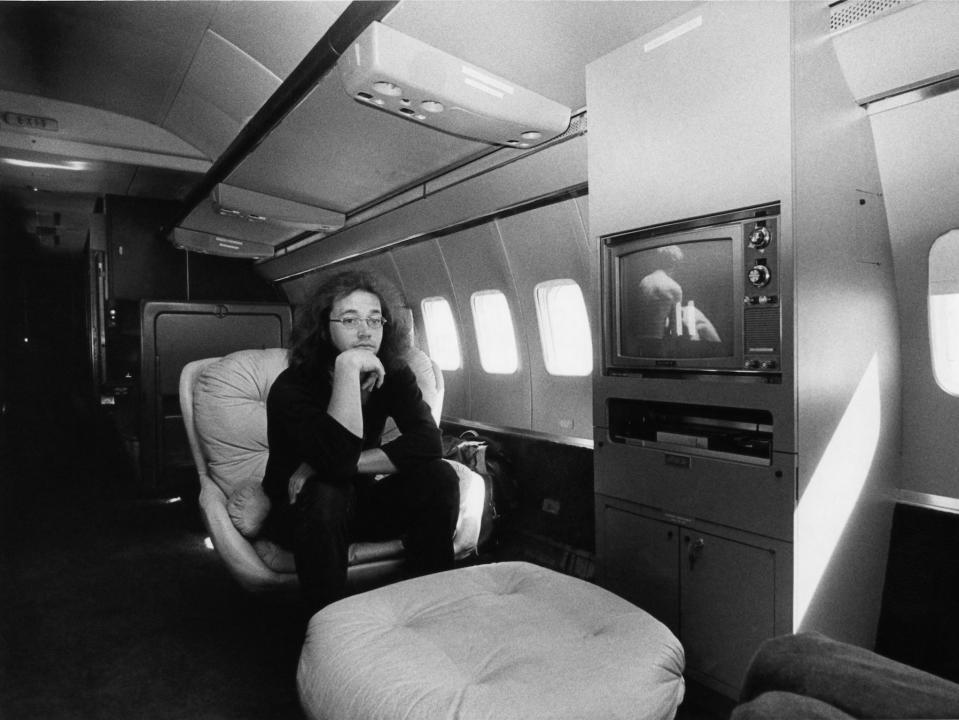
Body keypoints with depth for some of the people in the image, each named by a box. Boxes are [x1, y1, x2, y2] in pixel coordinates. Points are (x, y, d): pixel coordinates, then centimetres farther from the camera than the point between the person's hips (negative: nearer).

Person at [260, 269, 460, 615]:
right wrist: (348, 366, -39)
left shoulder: (392, 374, -9)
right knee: (326, 494, -37)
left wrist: (330, 468, -30)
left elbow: (428, 442, -25)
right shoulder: (292, 386, -23)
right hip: (302, 511, -3)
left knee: (439, 476, -20)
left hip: (360, 500, 4)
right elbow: (337, 459, -39)